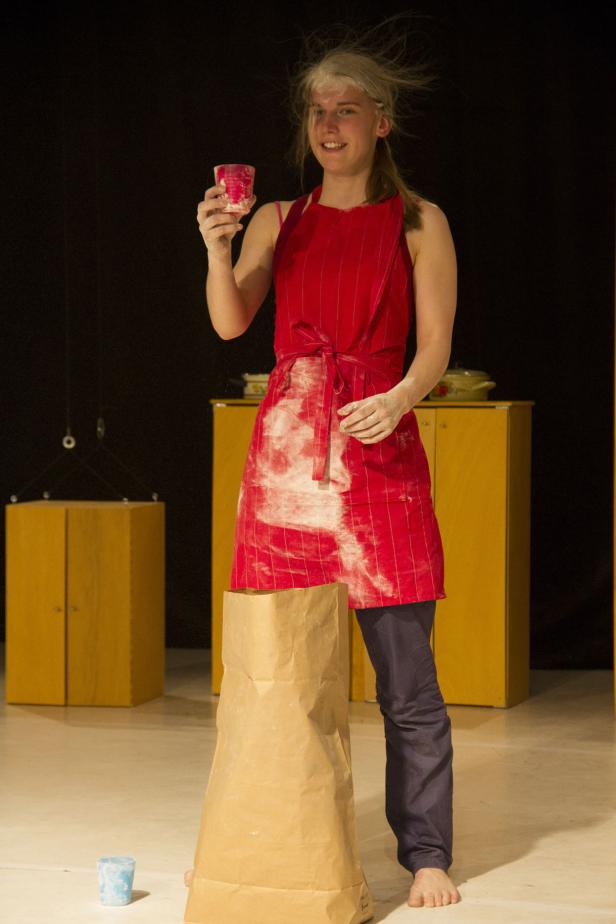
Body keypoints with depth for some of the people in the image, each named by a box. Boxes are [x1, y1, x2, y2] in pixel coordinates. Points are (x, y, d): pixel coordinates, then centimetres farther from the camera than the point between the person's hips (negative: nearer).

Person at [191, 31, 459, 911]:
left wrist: (400, 398, -19)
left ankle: (427, 853, 4)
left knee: (405, 675, -4)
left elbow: (436, 345, 1)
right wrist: (216, 249, -15)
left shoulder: (419, 223, 7)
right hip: (287, 447, 3)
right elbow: (230, 321, 2)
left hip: (379, 450, -2)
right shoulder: (279, 222, 14)